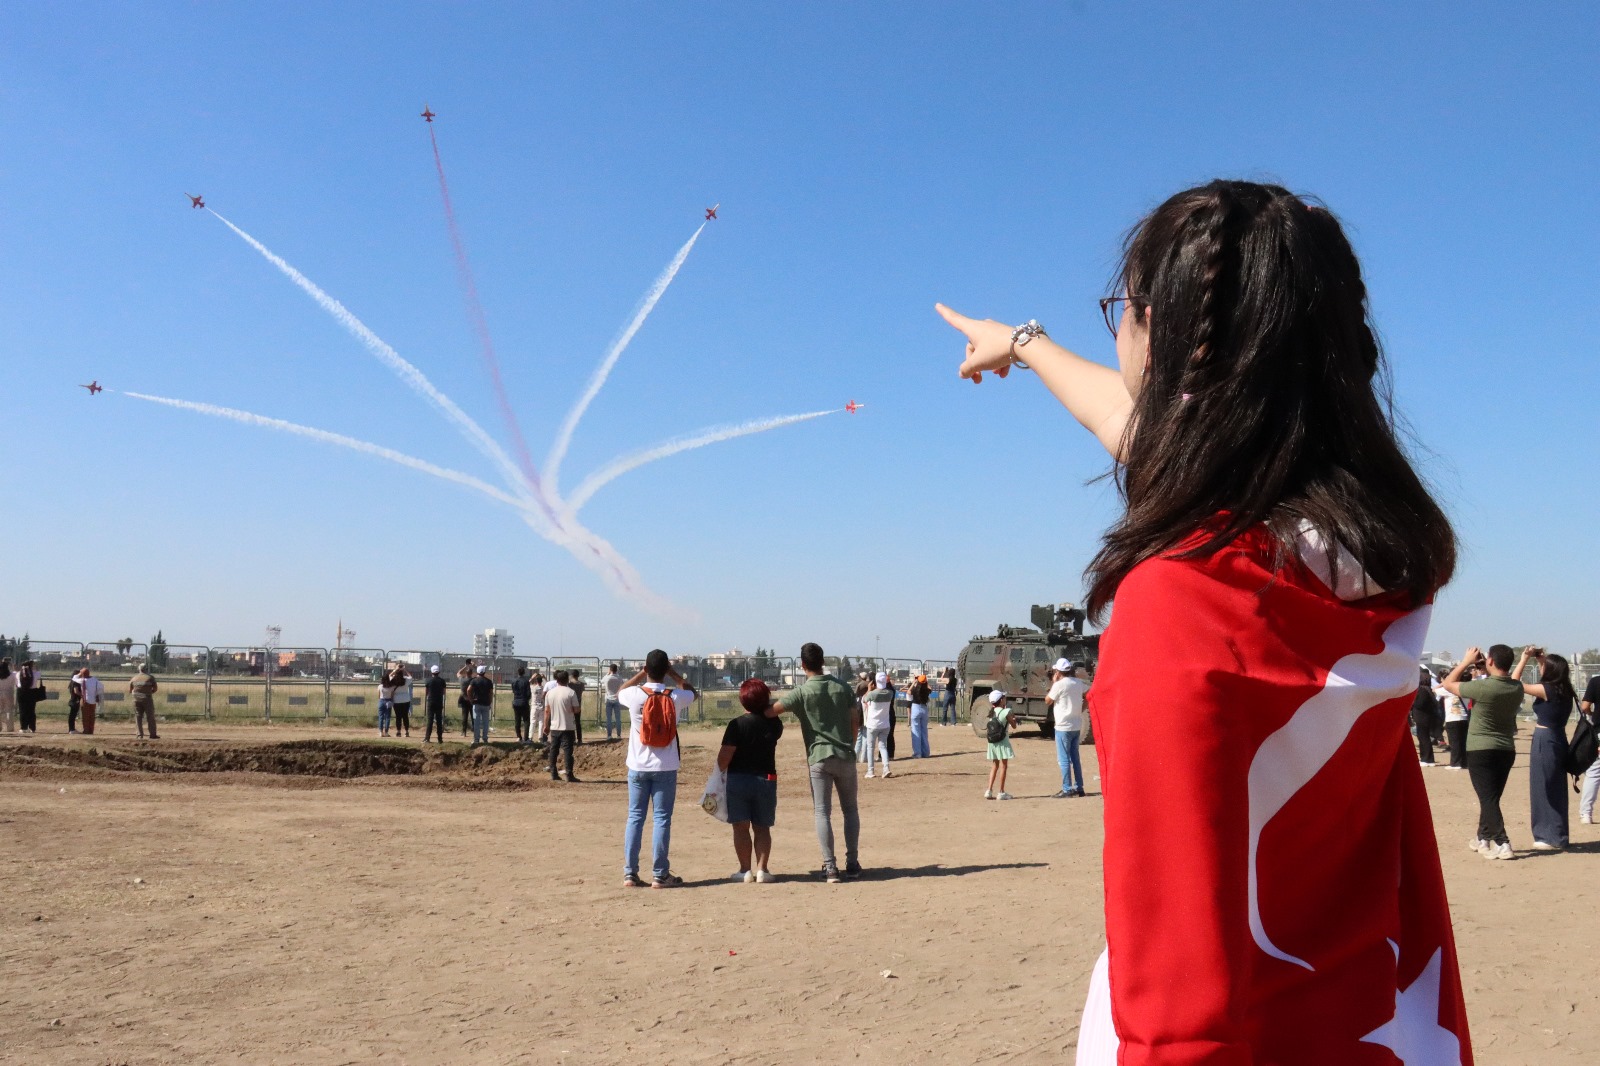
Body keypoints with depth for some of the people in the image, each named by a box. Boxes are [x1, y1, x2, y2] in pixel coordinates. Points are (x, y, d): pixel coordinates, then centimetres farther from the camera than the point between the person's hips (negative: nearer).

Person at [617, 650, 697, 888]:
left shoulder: (635, 695, -9)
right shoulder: (675, 697, -8)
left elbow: (619, 692, 17)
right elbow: (691, 691, 17)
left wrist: (641, 673, 16)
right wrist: (673, 673, 15)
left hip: (638, 767, 1)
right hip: (665, 768, -1)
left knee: (635, 817, 8)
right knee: (662, 819, 3)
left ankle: (630, 873, 9)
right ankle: (660, 875, 4)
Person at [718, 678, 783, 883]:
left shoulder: (736, 725, -12)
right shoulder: (773, 724, -3)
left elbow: (725, 755, -14)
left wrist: (719, 774, -1)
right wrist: (768, 709, 15)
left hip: (738, 780, -2)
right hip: (765, 780, 3)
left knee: (741, 827, 5)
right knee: (762, 828, 9)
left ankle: (745, 870, 4)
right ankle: (762, 869, 4)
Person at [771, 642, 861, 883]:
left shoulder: (802, 692, -8)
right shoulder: (842, 687, 5)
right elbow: (855, 721, 7)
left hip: (819, 759, -3)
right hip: (845, 756, 3)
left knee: (822, 812, 0)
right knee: (850, 809, 13)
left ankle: (830, 867, -5)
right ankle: (852, 864, 13)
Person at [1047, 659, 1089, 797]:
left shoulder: (1059, 685, -16)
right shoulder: (1078, 682, 4)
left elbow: (1047, 700, -5)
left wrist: (1053, 683, -1)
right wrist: (1081, 709, 13)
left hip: (1063, 727, -7)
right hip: (1077, 726, 7)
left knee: (1064, 759, -1)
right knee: (1075, 757, 15)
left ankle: (1067, 790, -1)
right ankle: (1079, 788, 19)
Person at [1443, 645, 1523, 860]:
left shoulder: (1483, 687, -21)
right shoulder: (1517, 687, -3)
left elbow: (1449, 683, -6)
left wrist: (1466, 661, 1)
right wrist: (1486, 672, 8)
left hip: (1481, 750, -6)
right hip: (1507, 750, 6)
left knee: (1488, 798, -4)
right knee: (1491, 797, 18)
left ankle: (1502, 844, -14)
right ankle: (1483, 839, 31)